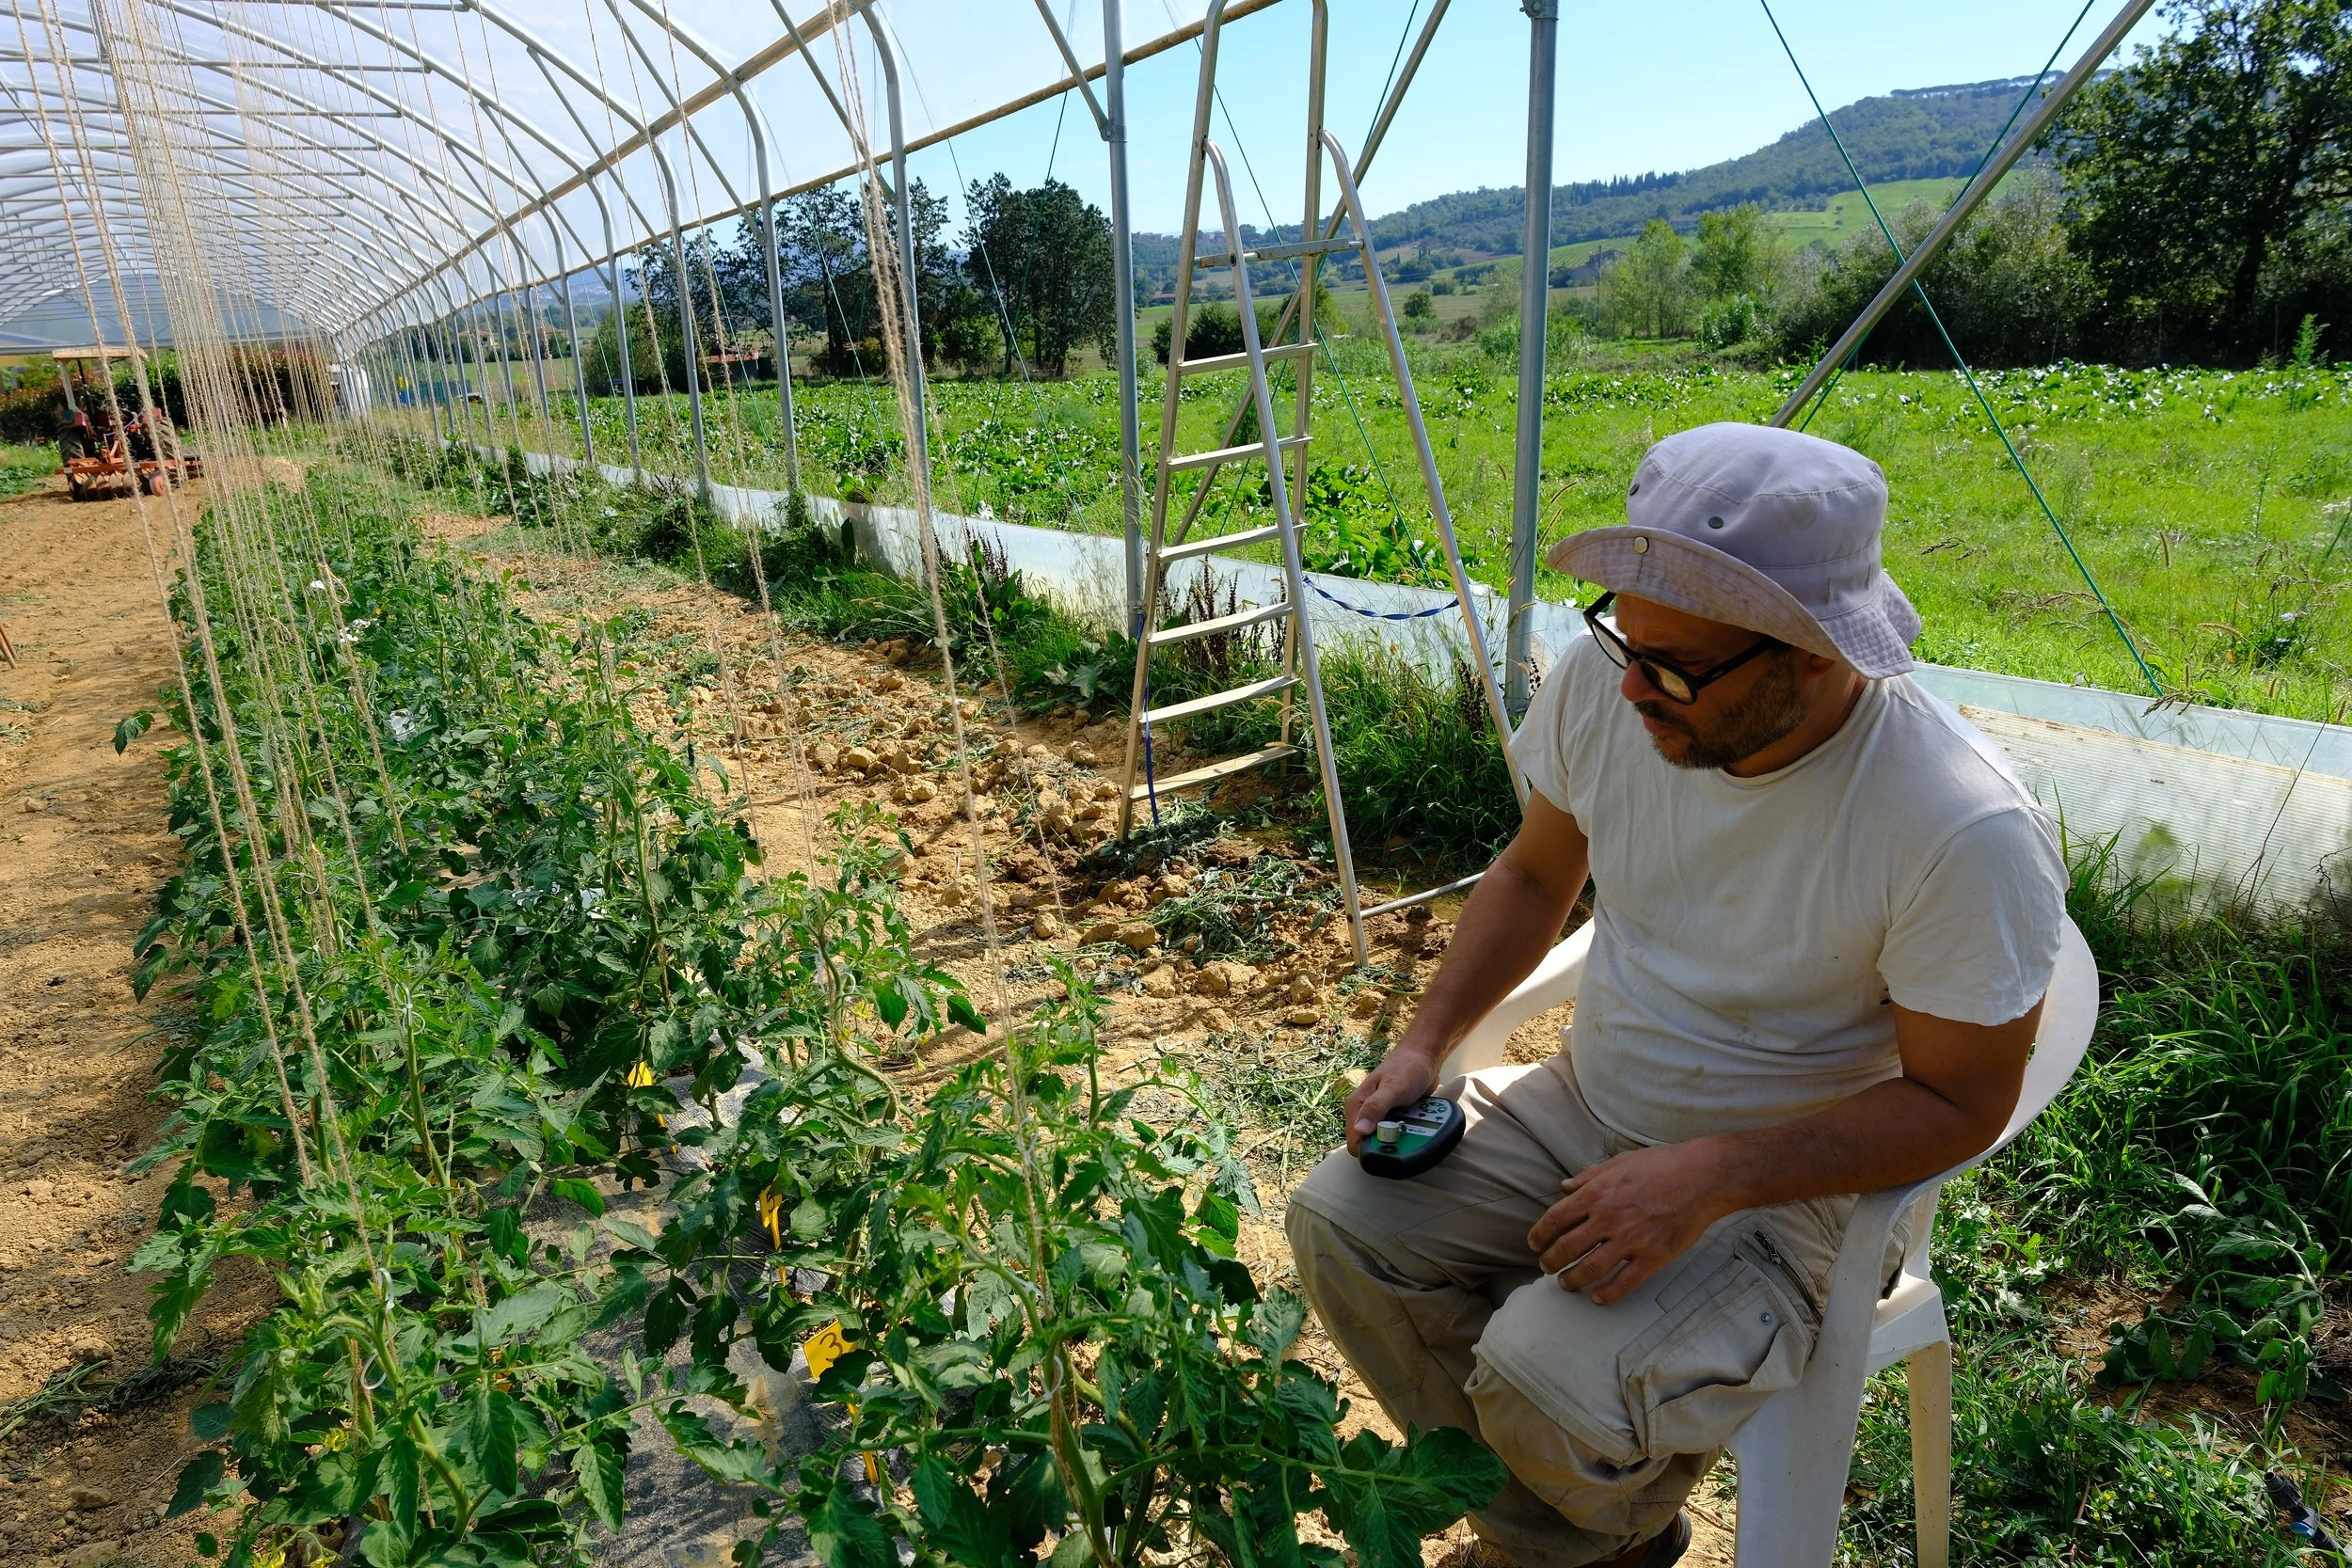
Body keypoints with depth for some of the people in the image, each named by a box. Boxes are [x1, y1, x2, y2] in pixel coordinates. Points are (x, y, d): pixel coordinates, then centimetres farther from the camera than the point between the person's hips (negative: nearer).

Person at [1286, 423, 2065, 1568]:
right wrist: (1425, 1043, -8)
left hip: (1791, 1178, -5)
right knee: (1340, 1226, -10)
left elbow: (1959, 1103, -15)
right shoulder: (1602, 680, -13)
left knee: (1550, 1388, -27)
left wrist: (1709, 1178, -28)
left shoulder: (1966, 833, -28)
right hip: (1583, 1108, 6)